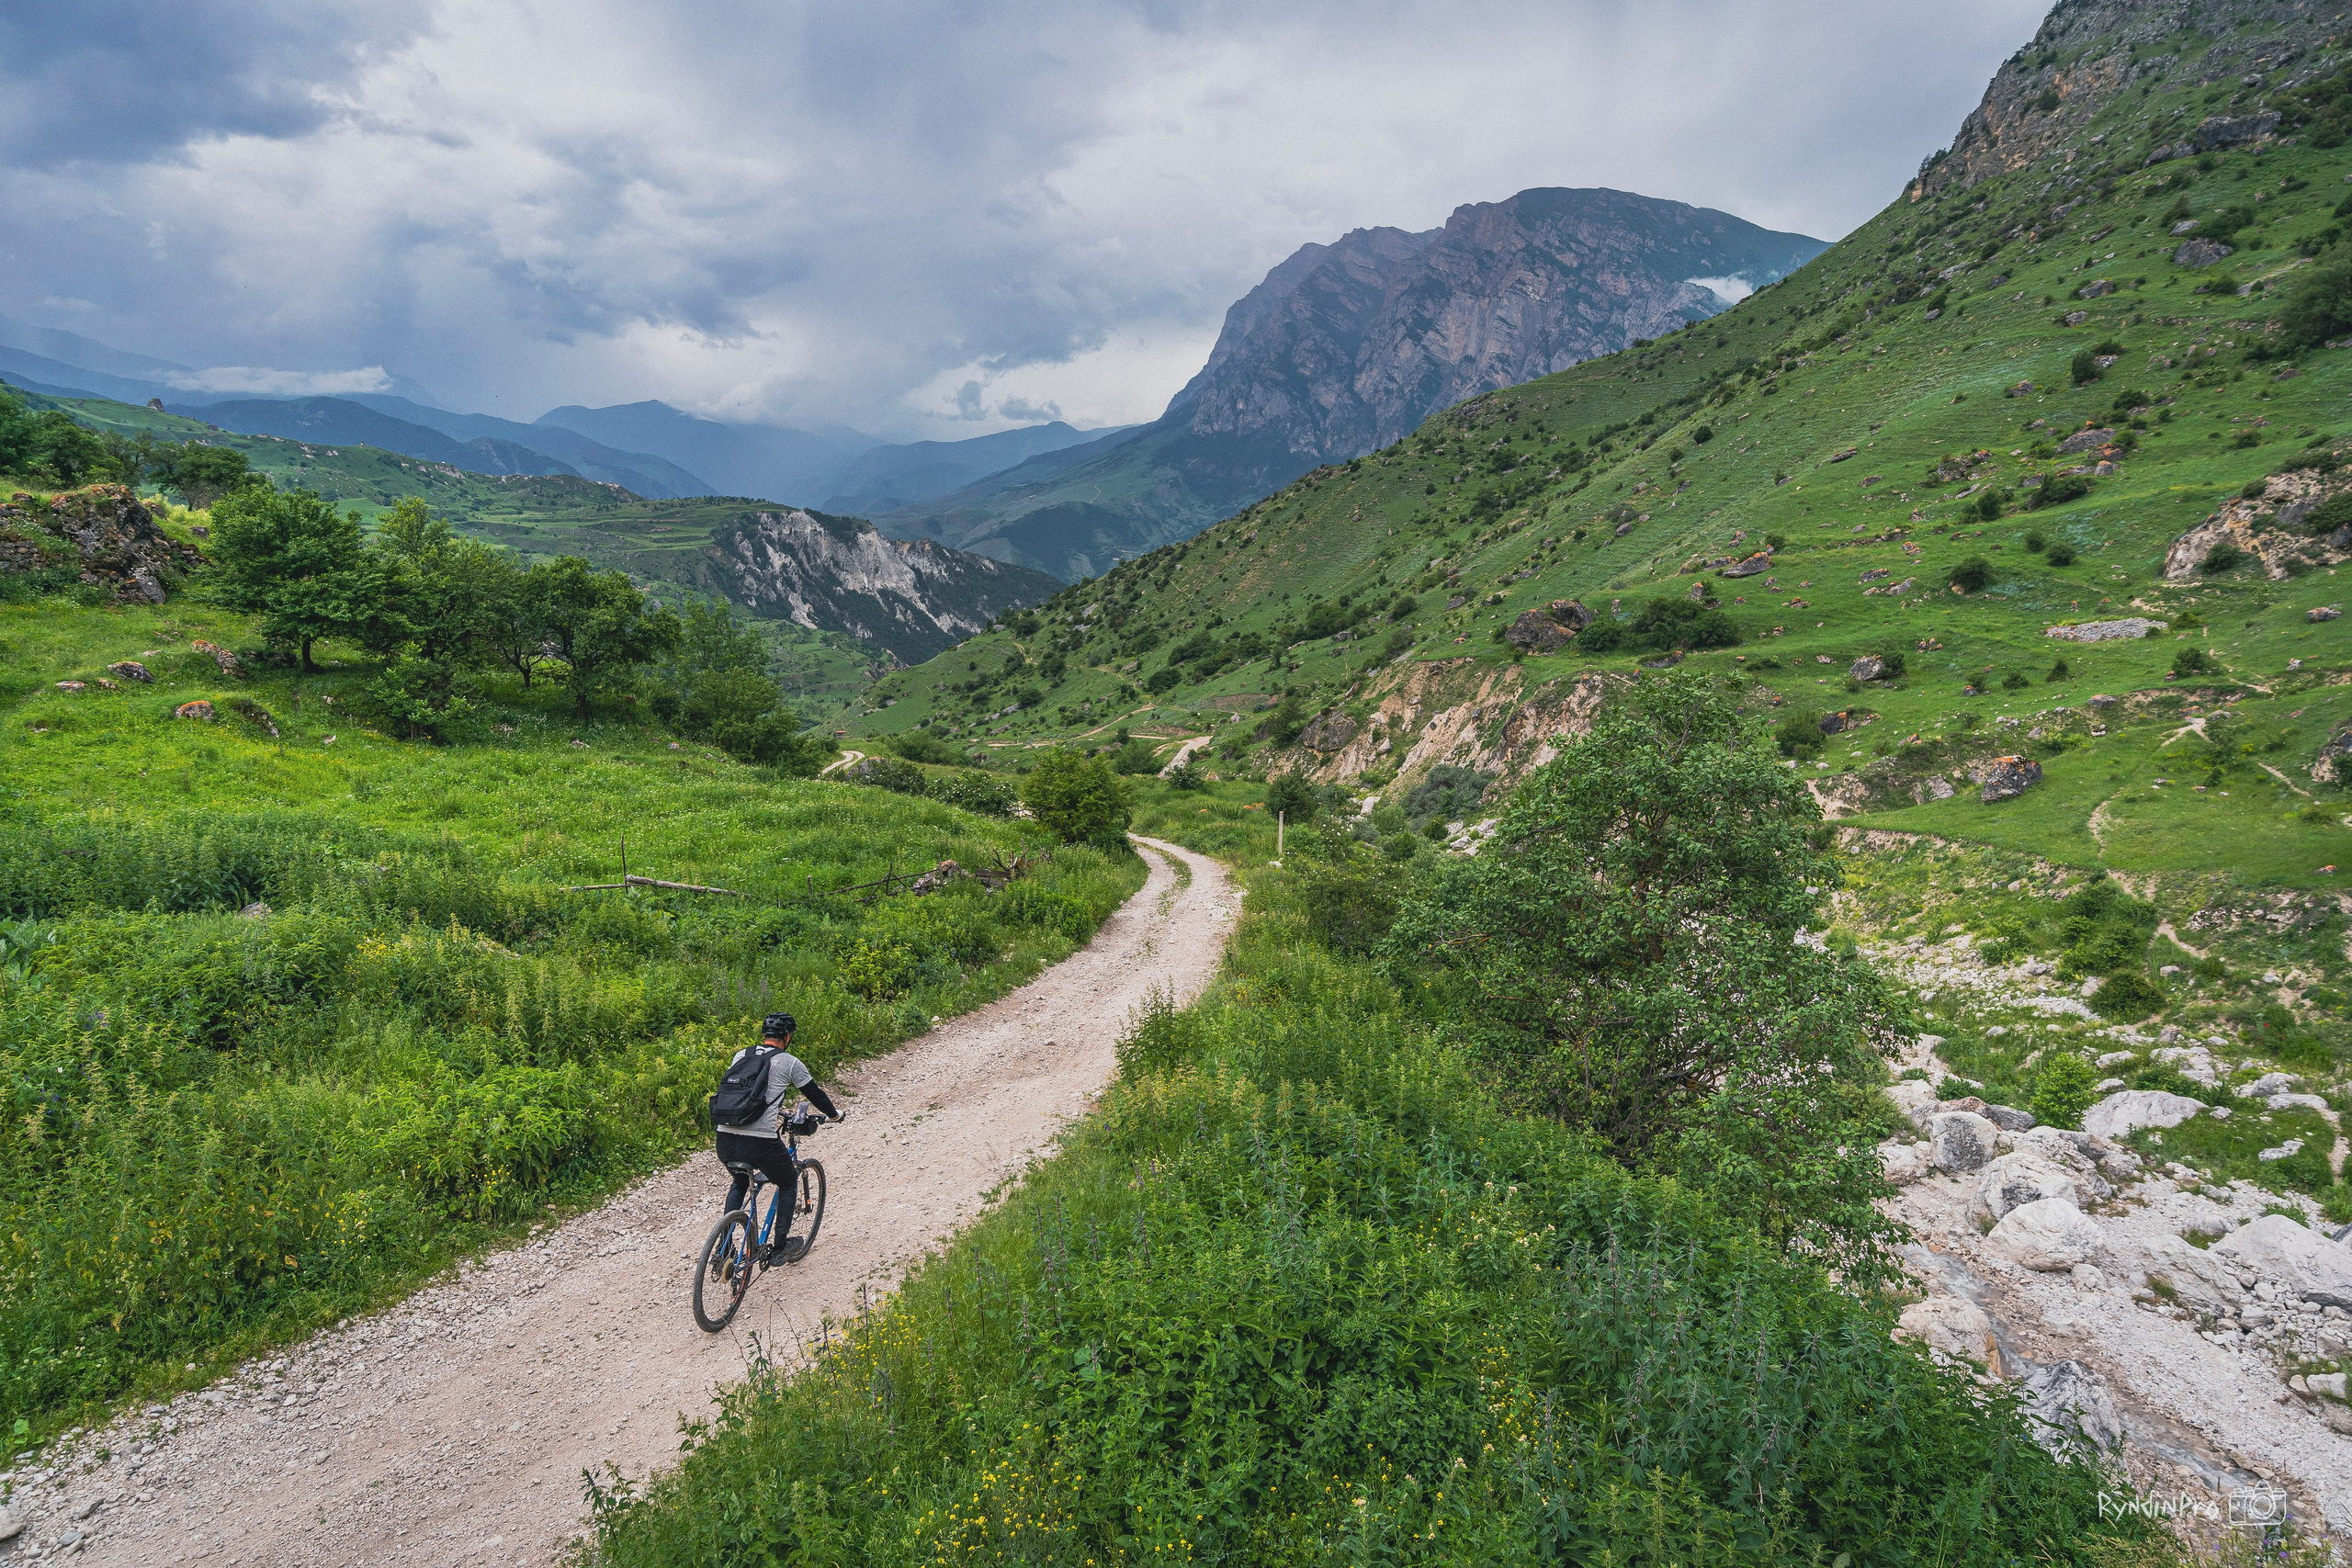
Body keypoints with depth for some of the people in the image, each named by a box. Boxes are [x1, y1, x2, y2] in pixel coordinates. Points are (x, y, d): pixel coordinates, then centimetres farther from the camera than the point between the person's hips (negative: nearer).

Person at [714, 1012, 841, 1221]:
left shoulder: (741, 1055, 16)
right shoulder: (790, 1062, 3)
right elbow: (814, 1093, 12)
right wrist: (834, 1115, 31)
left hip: (725, 1138, 5)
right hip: (760, 1141, -5)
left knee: (740, 1181, 32)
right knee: (787, 1185, 21)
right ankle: (781, 1237, 20)